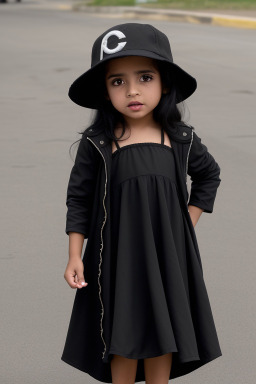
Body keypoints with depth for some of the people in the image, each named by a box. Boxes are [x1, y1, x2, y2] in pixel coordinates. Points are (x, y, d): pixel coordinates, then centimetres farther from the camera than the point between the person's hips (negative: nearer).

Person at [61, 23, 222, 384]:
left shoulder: (180, 139, -3)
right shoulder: (97, 143, -10)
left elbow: (208, 175, 15)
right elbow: (79, 198, -3)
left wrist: (188, 221, 7)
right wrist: (75, 257, -4)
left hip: (168, 256, 2)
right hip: (117, 256, -2)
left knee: (163, 336, 13)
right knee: (123, 342, 7)